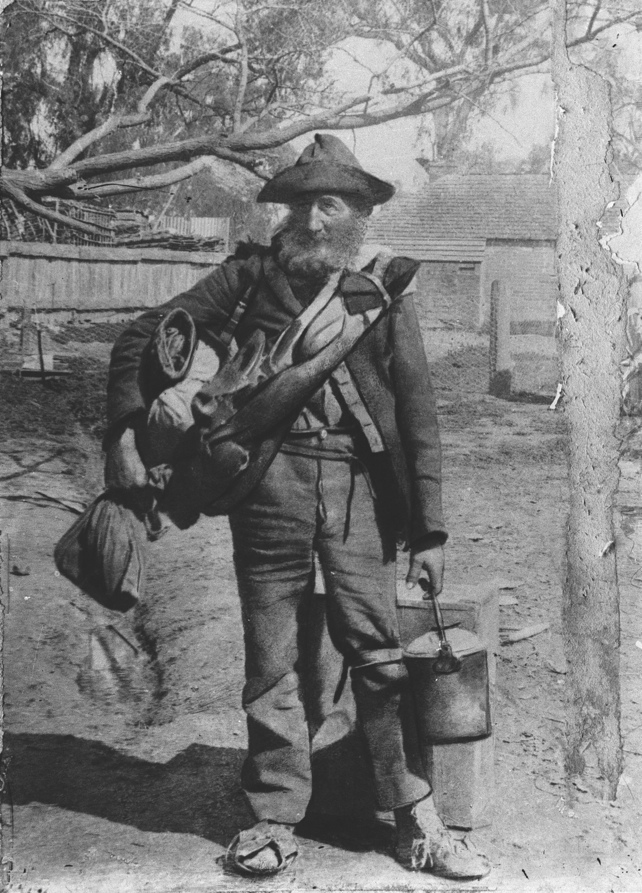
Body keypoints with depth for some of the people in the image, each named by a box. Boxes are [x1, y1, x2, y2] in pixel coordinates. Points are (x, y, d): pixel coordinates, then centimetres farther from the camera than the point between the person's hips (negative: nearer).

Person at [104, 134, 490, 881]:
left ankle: (417, 824, 10)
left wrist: (429, 529, 4)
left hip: (356, 486, 0)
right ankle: (275, 818, 18)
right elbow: (144, 337, 7)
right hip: (267, 477, 0)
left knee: (378, 650, 0)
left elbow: (417, 413, 8)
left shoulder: (384, 289, 9)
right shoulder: (253, 274, 7)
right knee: (271, 656, 6)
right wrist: (127, 427, -9)